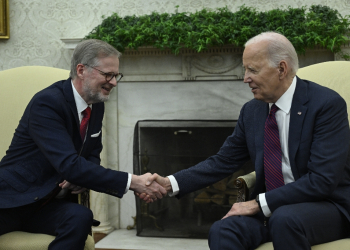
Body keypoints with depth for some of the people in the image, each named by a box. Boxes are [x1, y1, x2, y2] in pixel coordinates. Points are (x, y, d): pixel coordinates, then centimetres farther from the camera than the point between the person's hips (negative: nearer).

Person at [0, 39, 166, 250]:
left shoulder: (97, 105, 6)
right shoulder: (47, 103, -20)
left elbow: (92, 156, 18)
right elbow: (69, 165, -29)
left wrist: (83, 178, -8)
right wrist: (132, 182, -31)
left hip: (49, 203, 7)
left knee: (80, 217, -28)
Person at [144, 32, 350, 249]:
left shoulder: (328, 104, -13)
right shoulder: (252, 111, 7)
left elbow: (323, 179, -20)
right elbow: (224, 161, 10)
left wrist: (259, 203, -20)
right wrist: (170, 184, -3)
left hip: (326, 205, -4)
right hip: (271, 209, 4)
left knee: (285, 218, -36)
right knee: (222, 230, -24)